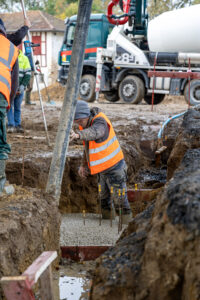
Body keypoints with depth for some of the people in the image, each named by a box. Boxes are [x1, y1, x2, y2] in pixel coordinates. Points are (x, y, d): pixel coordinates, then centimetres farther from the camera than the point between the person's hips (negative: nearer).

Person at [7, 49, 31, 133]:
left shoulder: (24, 58, 4)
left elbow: (27, 74, 3)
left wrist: (22, 86, -8)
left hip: (19, 88, 1)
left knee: (18, 107, 6)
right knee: (9, 106, -7)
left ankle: (17, 125, 12)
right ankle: (11, 125, -6)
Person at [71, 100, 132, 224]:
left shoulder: (100, 122, -27)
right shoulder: (86, 123, -1)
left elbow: (94, 133, -53)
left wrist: (78, 135, -72)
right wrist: (83, 165, 7)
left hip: (114, 168, -9)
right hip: (102, 169, 9)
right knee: (104, 199, 21)